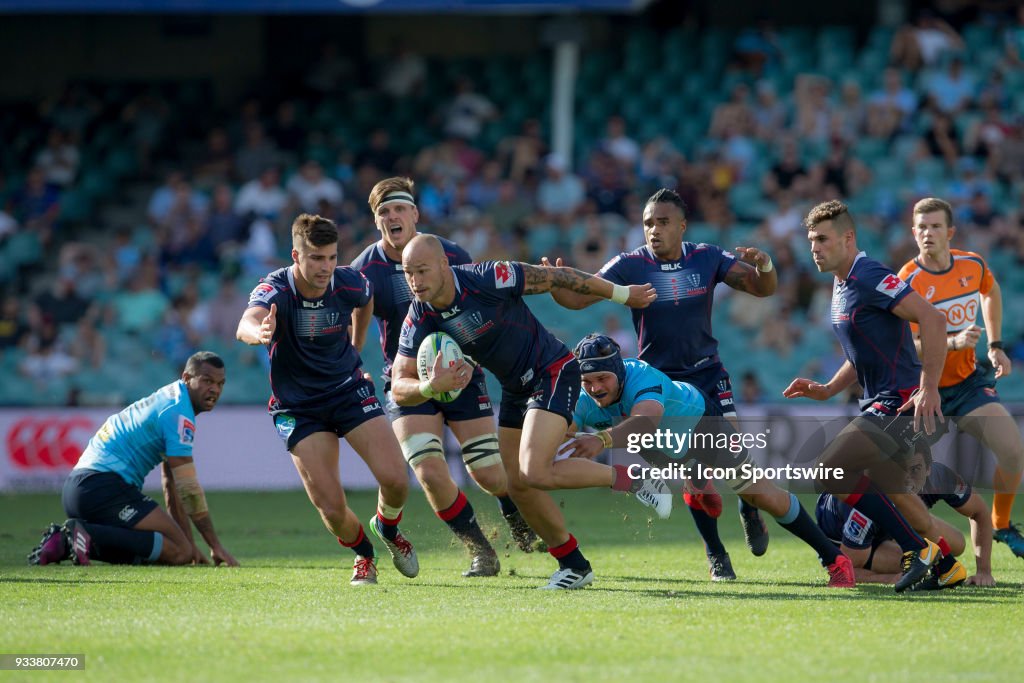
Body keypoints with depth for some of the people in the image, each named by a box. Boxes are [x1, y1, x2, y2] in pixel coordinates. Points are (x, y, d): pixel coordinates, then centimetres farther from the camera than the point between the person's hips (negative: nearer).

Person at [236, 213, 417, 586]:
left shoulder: (349, 283, -14)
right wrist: (259, 332, -72)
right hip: (298, 407, -2)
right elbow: (246, 325, -48)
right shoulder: (275, 290, -25)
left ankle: (387, 529, 24)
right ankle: (363, 554, 23)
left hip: (349, 390, 2)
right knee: (330, 506, -12)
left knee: (395, 480, -13)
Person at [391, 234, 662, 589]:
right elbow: (399, 389, -12)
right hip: (515, 388, 7)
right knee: (519, 485, 6)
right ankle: (574, 565, 23)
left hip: (553, 372, -7)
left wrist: (622, 294, -3)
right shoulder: (420, 320, -11)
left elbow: (559, 277, -14)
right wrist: (431, 386, -36)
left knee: (534, 473, -22)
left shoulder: (487, 279, -27)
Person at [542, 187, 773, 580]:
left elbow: (762, 289, -3)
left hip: (708, 373, 1)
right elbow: (579, 297, -16)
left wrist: (763, 265, -26)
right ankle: (715, 554, 9)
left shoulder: (707, 259, -4)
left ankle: (749, 511, 20)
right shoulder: (630, 265, -9)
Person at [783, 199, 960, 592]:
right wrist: (827, 390, 13)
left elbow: (932, 319, -24)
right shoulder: (841, 285, 16)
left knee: (829, 469, -16)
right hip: (879, 404, 11)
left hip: (902, 403, -11)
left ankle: (918, 549, -10)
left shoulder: (869, 277, -16)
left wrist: (929, 387, -28)